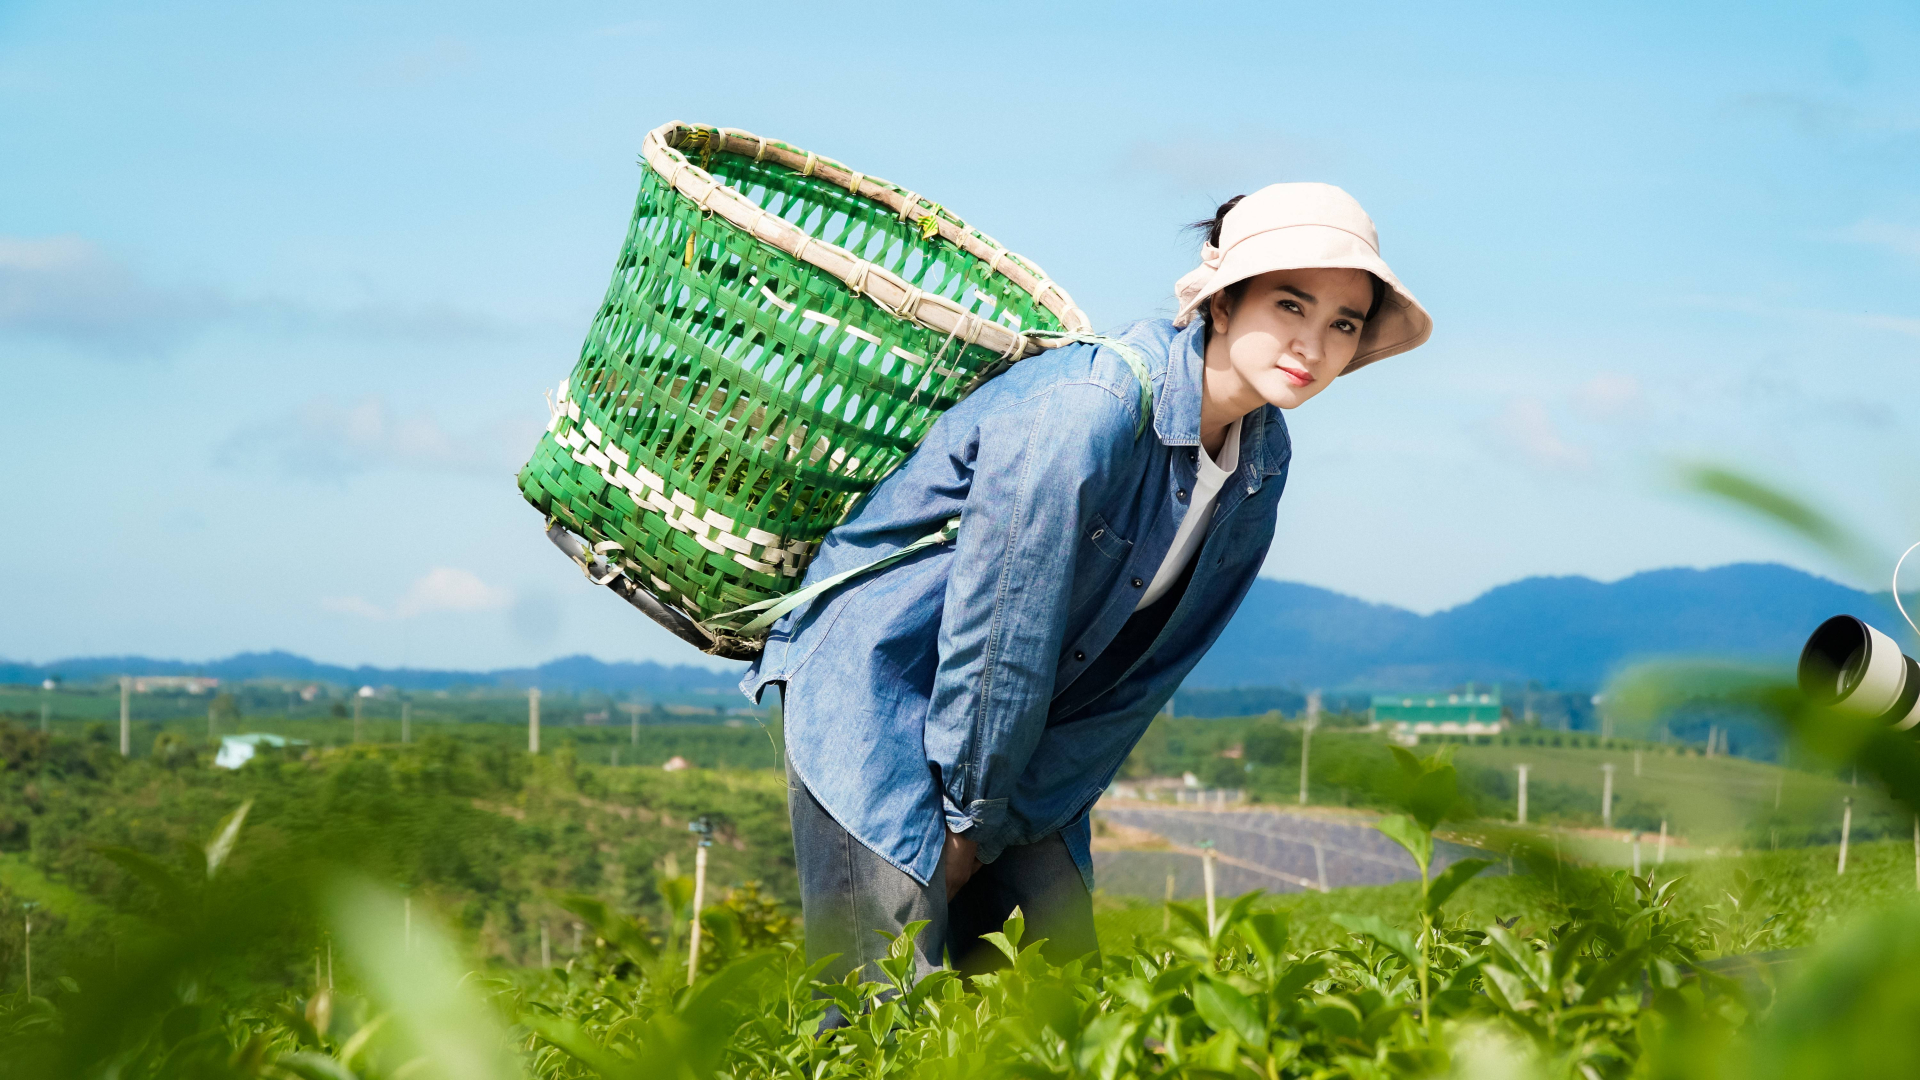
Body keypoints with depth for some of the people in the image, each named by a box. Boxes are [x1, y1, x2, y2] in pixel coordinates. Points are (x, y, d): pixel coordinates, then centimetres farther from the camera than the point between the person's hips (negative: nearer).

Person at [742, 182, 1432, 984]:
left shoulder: (1263, 461, -2)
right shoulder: (1085, 411, -27)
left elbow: (1143, 673, 1)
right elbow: (993, 632, -22)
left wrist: (995, 830, -2)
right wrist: (971, 817, -11)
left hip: (1024, 727, 8)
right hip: (877, 689, -8)